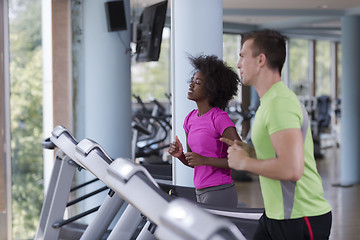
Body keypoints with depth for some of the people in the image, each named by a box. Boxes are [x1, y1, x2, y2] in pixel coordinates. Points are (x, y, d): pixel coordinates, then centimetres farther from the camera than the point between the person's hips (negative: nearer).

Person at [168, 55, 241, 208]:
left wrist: (204, 160, -20)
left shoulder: (220, 118, -13)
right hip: (202, 194, 8)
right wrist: (180, 155, -3)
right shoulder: (190, 119, 10)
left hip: (220, 194, -8)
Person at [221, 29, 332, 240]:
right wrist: (249, 152, 11)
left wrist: (244, 162, -16)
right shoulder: (271, 100, 15)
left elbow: (292, 169, -30)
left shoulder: (279, 103, -19)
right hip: (276, 215, 10)